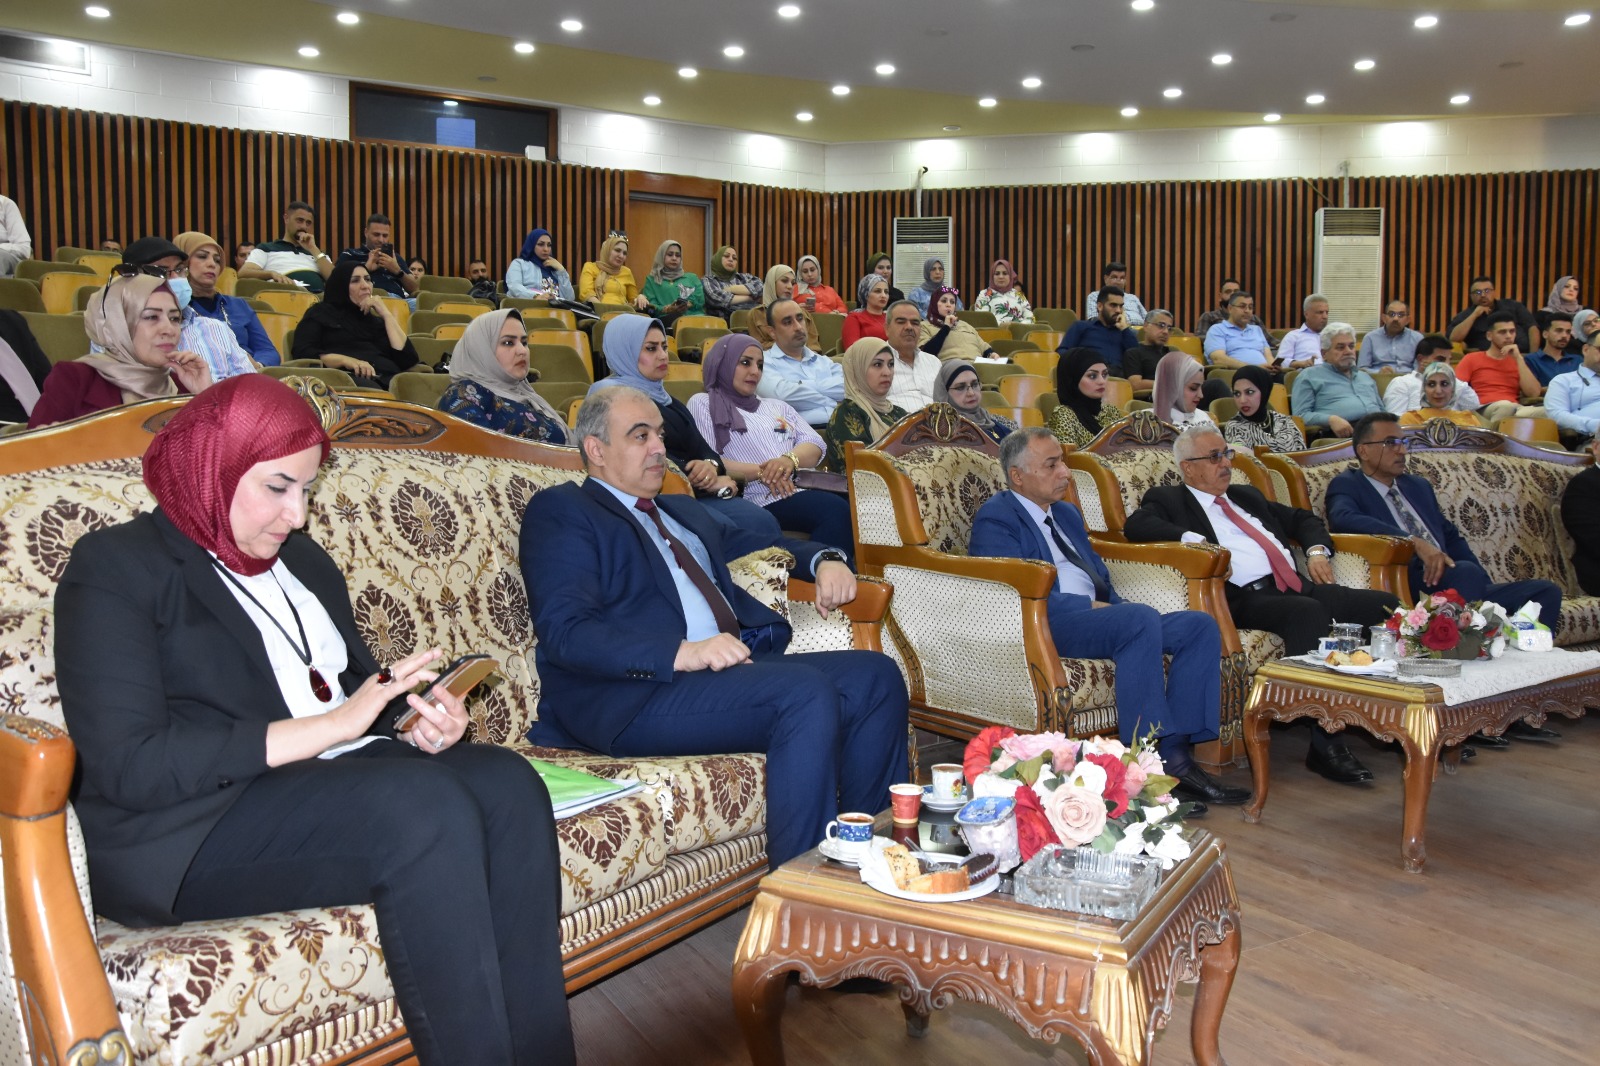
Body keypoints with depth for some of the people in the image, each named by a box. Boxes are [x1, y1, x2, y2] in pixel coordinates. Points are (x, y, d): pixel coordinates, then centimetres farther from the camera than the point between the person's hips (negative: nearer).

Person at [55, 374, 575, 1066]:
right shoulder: (117, 567, -2)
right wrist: (328, 725, -17)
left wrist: (419, 723, -4)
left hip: (333, 780, 7)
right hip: (183, 831, -6)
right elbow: (128, 765, -14)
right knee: (426, 802, -33)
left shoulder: (303, 560, 21)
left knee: (507, 781, -23)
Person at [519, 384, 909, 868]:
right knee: (806, 692, -29)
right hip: (635, 696, -8)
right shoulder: (561, 511, 4)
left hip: (736, 668, 8)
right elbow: (566, 631, -10)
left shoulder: (683, 512, 30)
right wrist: (682, 652, -23)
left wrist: (824, 560, 13)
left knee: (875, 675, -11)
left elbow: (763, 544, 39)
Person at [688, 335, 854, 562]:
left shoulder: (777, 406, 32)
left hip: (810, 488, 6)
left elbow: (816, 444, 17)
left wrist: (790, 459, -8)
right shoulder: (703, 404, 15)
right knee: (836, 511, -35)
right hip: (767, 499, -6)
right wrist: (760, 472, -14)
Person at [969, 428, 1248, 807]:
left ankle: (1174, 752, -16)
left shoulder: (1067, 514, 27)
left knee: (1200, 625, -8)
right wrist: (1089, 607, -15)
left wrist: (1118, 607, 4)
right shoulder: (995, 519, -2)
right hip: (1043, 628, -9)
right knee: (1142, 619, -33)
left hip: (1095, 617, 9)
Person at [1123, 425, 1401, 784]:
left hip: (1300, 587, 7)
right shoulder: (1168, 499, 11)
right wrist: (1193, 539, -21)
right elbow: (1136, 526, -9)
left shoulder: (1247, 496, 30)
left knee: (1388, 604, -12)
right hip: (1245, 597, -7)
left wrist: (1318, 550, 15)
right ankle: (1324, 744, -33)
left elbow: (1303, 519, 37)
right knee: (1307, 612, -37)